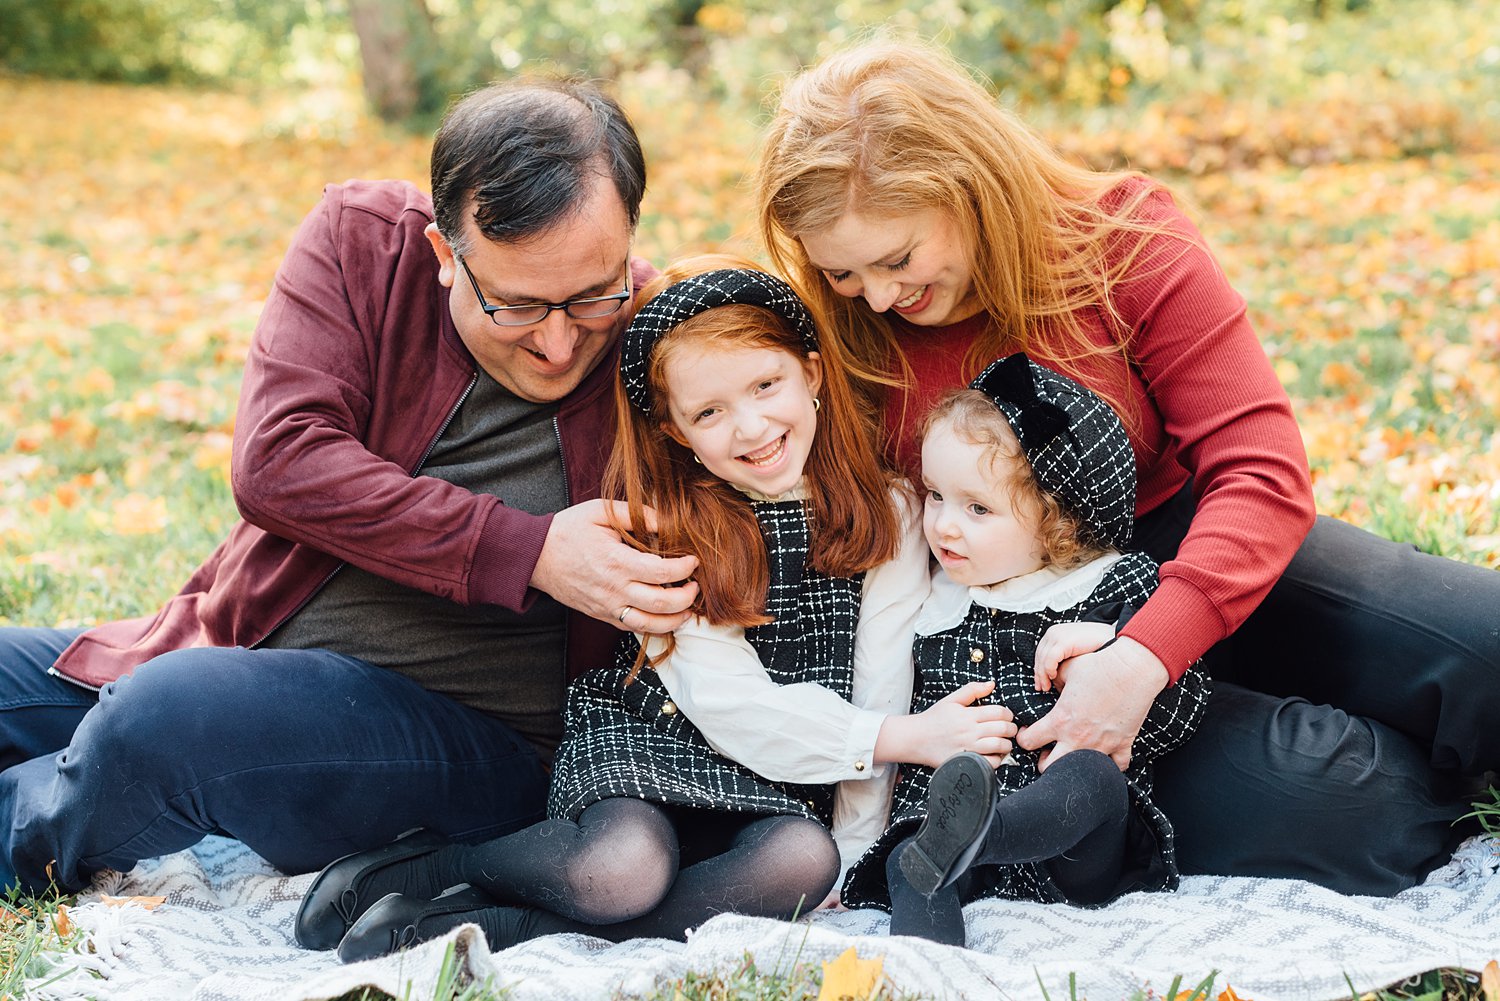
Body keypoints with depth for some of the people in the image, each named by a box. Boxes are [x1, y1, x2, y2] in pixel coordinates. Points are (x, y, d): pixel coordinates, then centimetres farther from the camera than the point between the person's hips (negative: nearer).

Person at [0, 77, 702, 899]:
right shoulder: (360, 237, -7)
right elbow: (277, 461, -17)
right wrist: (527, 553, -24)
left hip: (473, 731, -4)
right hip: (241, 645, 4)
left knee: (167, 716, -28)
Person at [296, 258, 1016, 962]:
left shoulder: (885, 517, 1)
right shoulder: (659, 524, -6)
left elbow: (878, 691, -1)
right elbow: (728, 704, -13)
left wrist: (844, 857, -9)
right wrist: (907, 738, -15)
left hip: (786, 789, 3)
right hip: (645, 743, -2)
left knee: (801, 862, -33)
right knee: (624, 870, -35)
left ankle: (488, 927, -25)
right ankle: (411, 871, -8)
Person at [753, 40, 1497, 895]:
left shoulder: (1124, 238, -13)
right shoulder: (840, 338, -9)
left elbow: (1262, 470, -18)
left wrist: (1146, 653, -32)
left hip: (1201, 555, 2)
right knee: (1314, 798, -26)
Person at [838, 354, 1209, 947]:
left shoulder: (1114, 590, 3)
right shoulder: (934, 602, 15)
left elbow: (1182, 714, -3)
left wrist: (1111, 647, -18)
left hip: (1073, 845, -3)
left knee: (1093, 772, -33)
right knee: (908, 868, -27)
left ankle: (962, 838, -56)